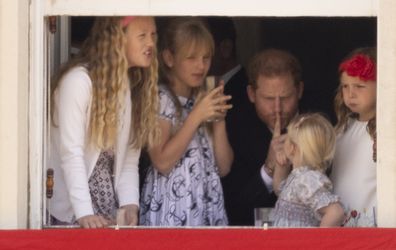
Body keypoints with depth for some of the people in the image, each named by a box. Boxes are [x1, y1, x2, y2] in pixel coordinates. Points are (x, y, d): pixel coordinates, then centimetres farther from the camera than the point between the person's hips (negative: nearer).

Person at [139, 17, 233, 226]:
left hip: (209, 207, 6)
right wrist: (196, 117, -16)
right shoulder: (160, 99, -4)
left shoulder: (206, 100, 14)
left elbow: (223, 167, 8)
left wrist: (219, 120, -4)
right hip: (171, 210, -6)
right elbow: (162, 162, -15)